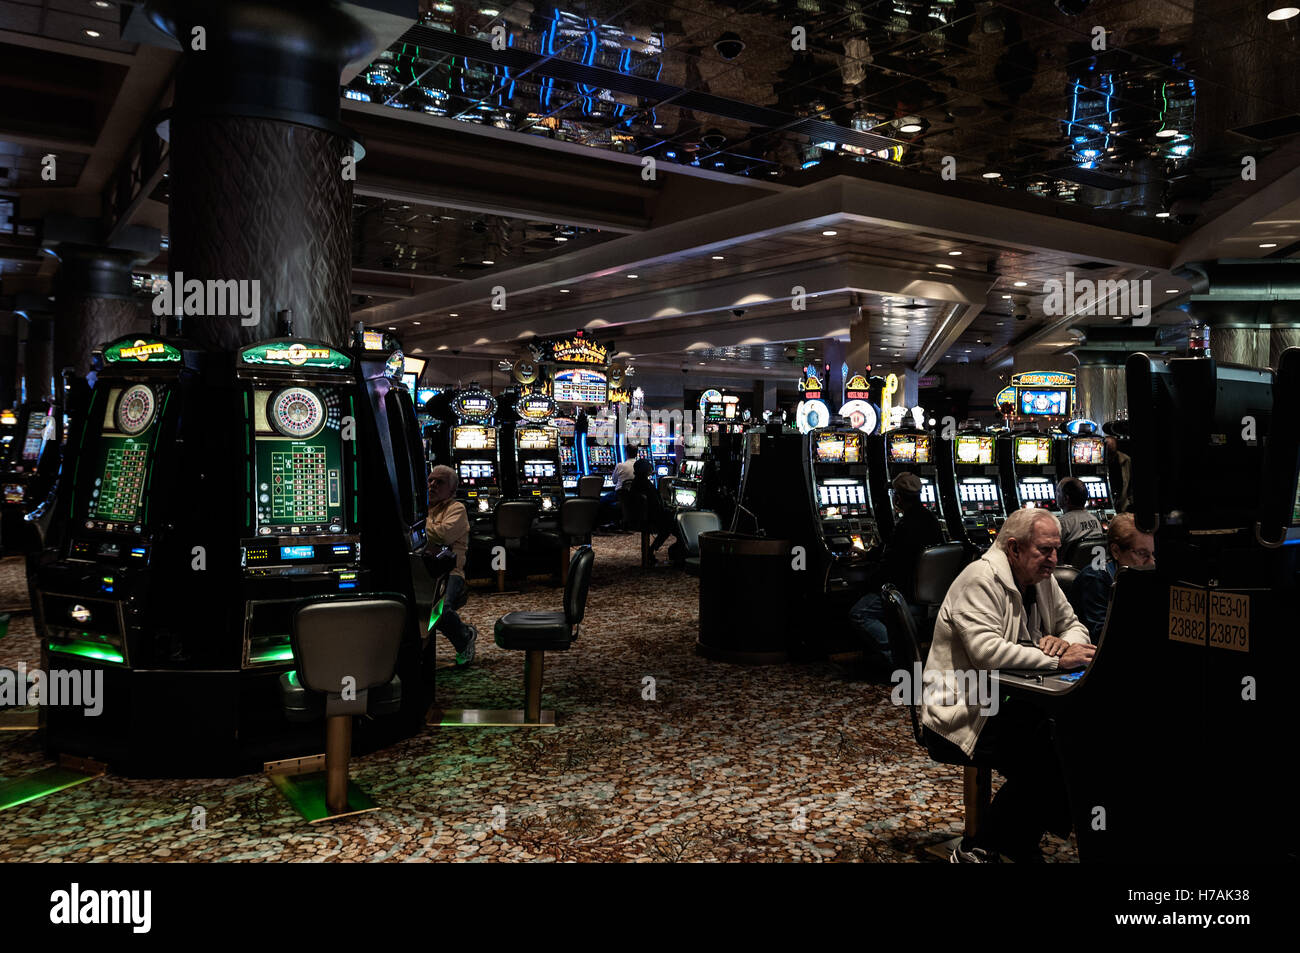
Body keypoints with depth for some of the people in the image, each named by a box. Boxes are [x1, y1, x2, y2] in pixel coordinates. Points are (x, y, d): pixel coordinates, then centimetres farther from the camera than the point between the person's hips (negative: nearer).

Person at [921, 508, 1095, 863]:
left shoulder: (1041, 578, 11)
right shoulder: (982, 578, -17)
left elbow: (1074, 626, 15)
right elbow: (987, 651, -29)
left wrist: (1066, 643, -10)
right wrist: (1057, 660, -28)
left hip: (1004, 703, 9)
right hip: (962, 715, -9)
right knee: (1041, 759, -27)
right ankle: (979, 849, -9)